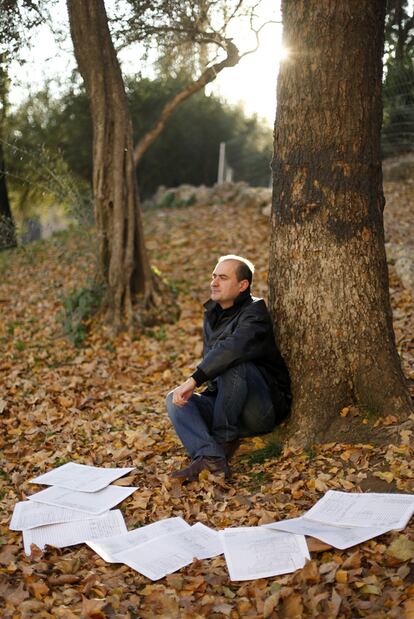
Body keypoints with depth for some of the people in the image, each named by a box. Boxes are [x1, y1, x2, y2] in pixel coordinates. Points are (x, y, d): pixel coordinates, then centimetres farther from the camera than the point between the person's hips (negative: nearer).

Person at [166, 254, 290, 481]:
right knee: (175, 400, -13)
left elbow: (232, 348, -34)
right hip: (223, 403, 8)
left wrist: (193, 381, -37)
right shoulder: (212, 314, 13)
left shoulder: (254, 312, -13)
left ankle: (225, 439, -19)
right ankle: (210, 457, -36)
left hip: (266, 407, -7)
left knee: (233, 366, -34)